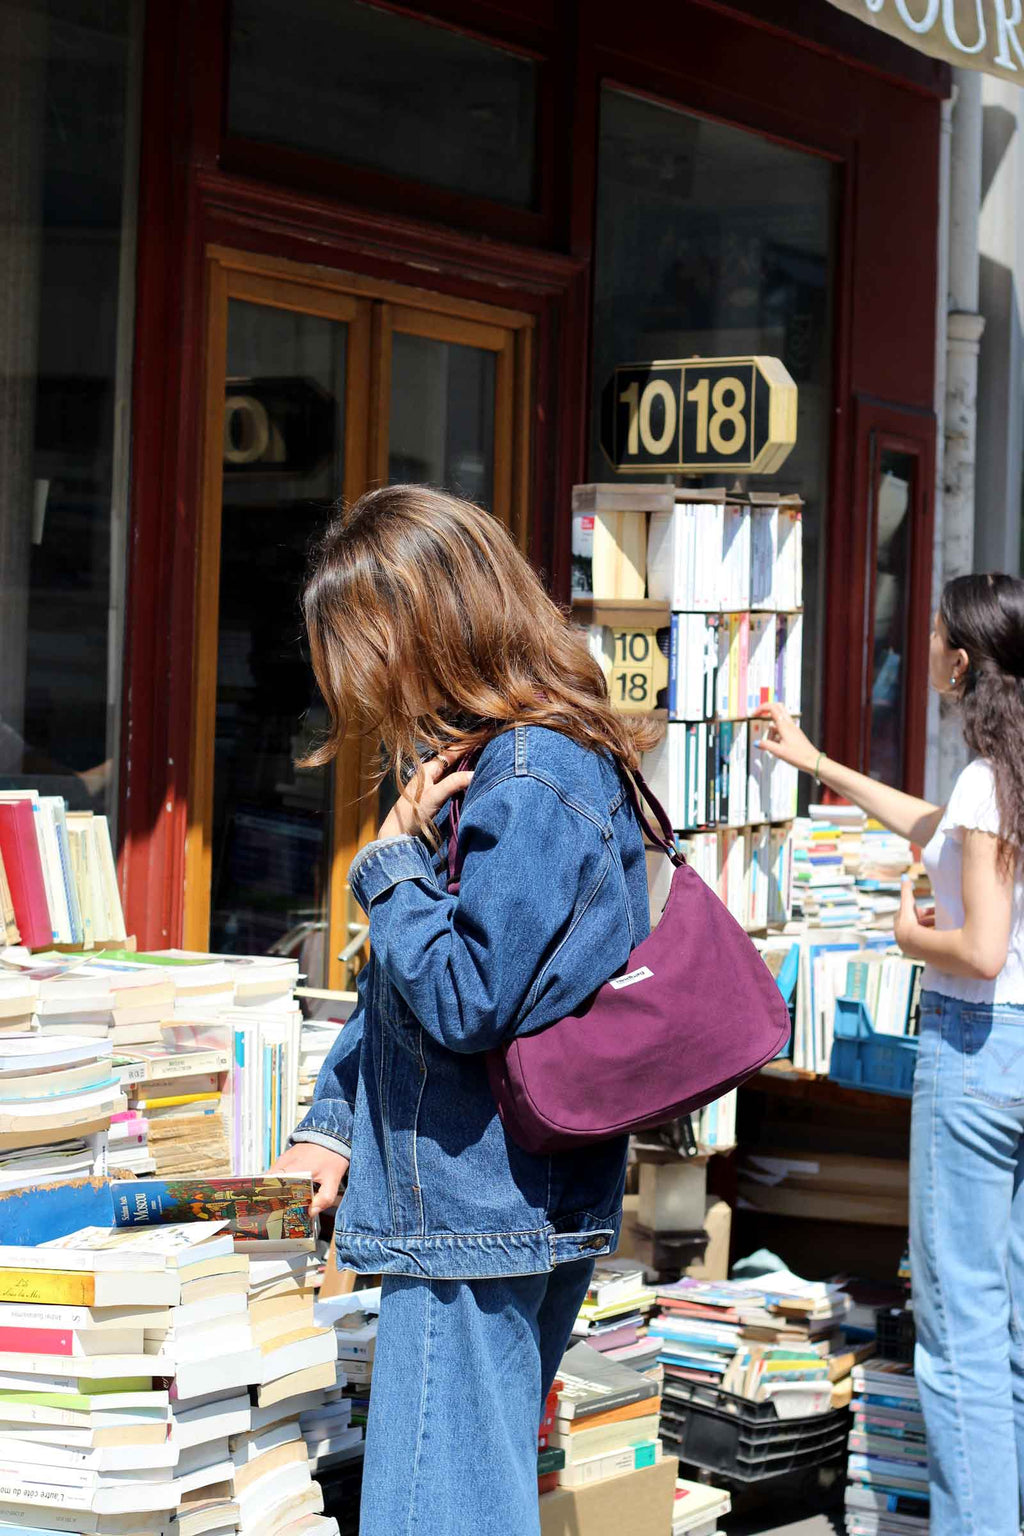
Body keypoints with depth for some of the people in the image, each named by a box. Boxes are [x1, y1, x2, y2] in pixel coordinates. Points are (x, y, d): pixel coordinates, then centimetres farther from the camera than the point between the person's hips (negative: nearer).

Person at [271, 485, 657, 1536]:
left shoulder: (529, 786, -21)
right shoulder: (486, 758, 12)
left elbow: (461, 1003, -24)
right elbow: (401, 984, 19)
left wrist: (393, 863, -12)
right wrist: (333, 1123, 15)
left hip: (480, 1207, -10)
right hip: (522, 1209, 10)